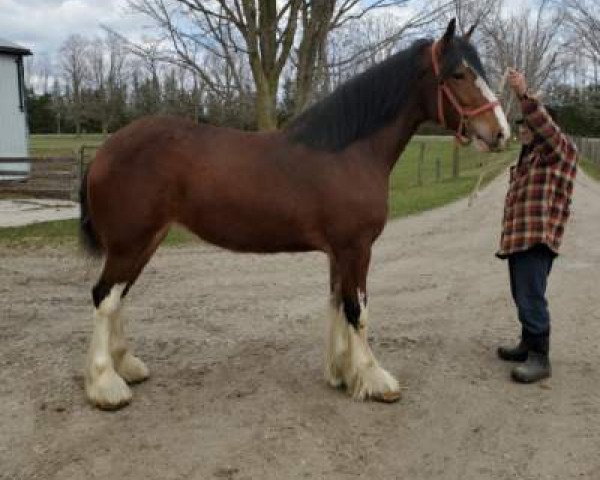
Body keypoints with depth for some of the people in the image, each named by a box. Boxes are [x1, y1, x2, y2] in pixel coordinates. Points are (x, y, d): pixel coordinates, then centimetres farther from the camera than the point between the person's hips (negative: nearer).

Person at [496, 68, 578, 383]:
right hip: (517, 236, 10)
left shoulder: (559, 148, -2)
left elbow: (544, 125, -24)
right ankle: (528, 345, 25)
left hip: (537, 237, -10)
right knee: (523, 296, 15)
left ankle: (539, 358, -11)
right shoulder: (528, 157, 26)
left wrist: (523, 95, -35)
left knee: (531, 297, -14)